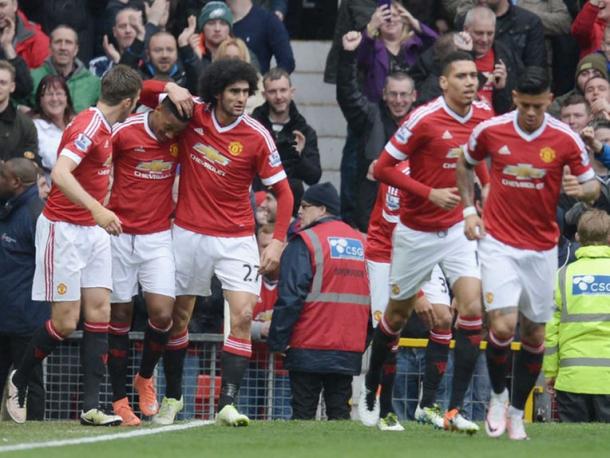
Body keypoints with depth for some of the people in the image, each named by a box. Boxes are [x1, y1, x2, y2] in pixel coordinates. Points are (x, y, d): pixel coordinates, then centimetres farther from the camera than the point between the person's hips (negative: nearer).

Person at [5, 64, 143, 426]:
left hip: (93, 230, 9)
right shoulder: (88, 128, -19)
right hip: (63, 229, -9)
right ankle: (19, 380, 17)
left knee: (99, 312, -1)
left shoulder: (105, 128, 10)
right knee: (66, 321, -7)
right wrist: (97, 209, -42)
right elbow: (60, 173, -34)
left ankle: (91, 407, -4)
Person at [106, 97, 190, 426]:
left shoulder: (182, 138, -2)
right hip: (119, 235, -2)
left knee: (162, 314, -10)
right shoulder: (125, 132, -10)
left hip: (158, 236, 2)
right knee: (119, 316, 2)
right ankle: (119, 399, 12)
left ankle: (145, 377, 17)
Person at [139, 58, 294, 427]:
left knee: (243, 316, -15)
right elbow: (144, 91, 5)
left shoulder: (257, 136, -9)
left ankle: (228, 404, -15)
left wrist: (278, 241, -13)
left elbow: (283, 191, -4)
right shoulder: (193, 114, -4)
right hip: (189, 234, 2)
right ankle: (172, 397, 27)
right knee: (177, 317, 9)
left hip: (236, 240, -2)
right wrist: (171, 88, -17)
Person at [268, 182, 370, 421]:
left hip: (309, 348, -5)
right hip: (350, 349, 5)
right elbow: (370, 297, 17)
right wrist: (364, 342, 22)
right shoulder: (361, 243, 13)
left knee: (303, 411, -1)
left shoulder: (305, 242, -7)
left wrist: (277, 340, -8)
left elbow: (290, 297, -13)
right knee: (339, 409, 8)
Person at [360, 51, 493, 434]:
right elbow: (383, 168, -15)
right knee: (398, 313, 12)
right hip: (417, 231, -3)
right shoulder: (424, 119, -18)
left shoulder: (485, 117, -3)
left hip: (459, 229, 3)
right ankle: (370, 390, 37)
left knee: (472, 306, -15)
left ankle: (456, 409, -12)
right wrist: (430, 193, -23)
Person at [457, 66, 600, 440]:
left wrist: (583, 189, -24)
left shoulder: (566, 139, -8)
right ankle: (498, 396, 10)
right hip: (499, 243, -1)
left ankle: (517, 413, 23)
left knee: (534, 334, 7)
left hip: (542, 249, 1)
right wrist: (468, 209, 4)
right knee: (503, 325, -16)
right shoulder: (490, 131, -7)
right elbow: (465, 163, 14)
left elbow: (592, 186, 0)